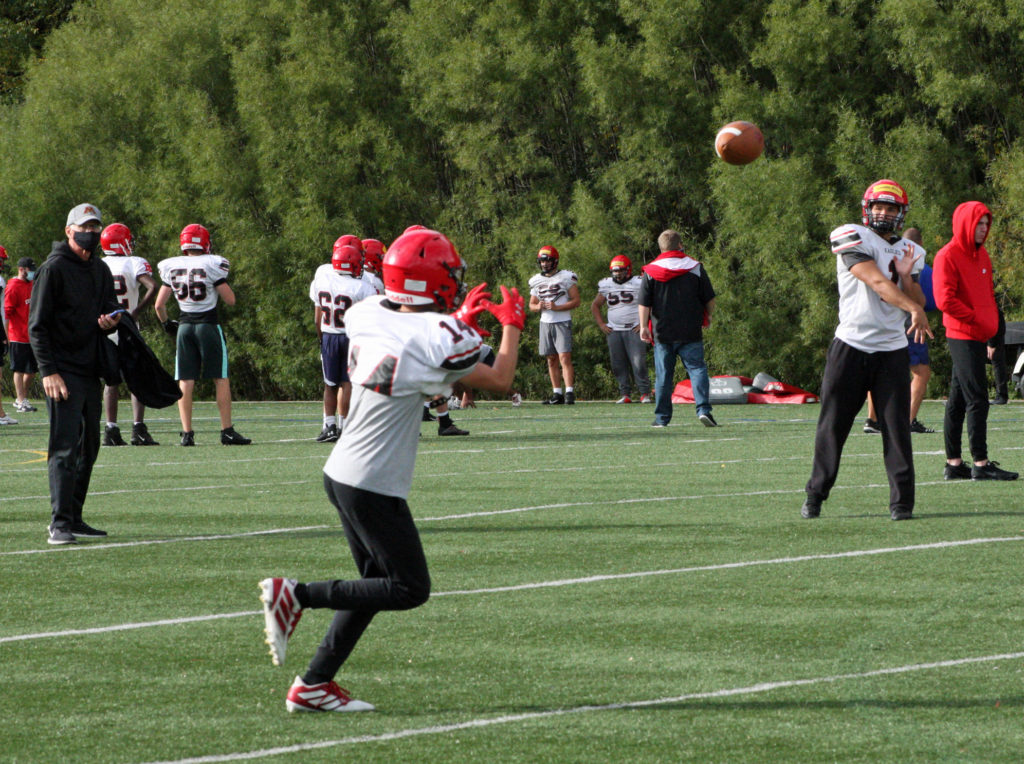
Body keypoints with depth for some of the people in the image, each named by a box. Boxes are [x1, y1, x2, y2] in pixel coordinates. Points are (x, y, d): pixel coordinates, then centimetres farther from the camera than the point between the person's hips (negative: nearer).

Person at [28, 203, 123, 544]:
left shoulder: (100, 271, 16)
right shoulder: (54, 269, -7)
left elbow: (110, 309, 24)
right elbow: (37, 326, -9)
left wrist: (111, 322, -2)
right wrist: (48, 371, -17)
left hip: (90, 371, 8)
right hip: (63, 372, -8)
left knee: (88, 446, 10)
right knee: (65, 446, -12)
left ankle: (74, 518, 18)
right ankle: (60, 523, -14)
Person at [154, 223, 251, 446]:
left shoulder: (172, 268, 3)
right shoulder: (211, 265, -9)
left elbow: (159, 305, 6)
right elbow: (230, 300, -6)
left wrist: (166, 324, 24)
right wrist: (222, 280, 10)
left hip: (184, 326, 3)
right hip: (209, 325, -3)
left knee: (185, 381, 3)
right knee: (221, 379, 3)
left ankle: (187, 432, -2)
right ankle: (227, 430, 0)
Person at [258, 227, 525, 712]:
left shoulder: (368, 317, 3)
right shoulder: (438, 339, -17)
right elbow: (498, 381, 0)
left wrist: (461, 320, 29)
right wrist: (511, 325, 15)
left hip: (341, 472, 8)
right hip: (373, 486, -8)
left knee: (378, 583, 17)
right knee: (409, 589, 2)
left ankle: (314, 685, 16)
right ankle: (297, 595, -7)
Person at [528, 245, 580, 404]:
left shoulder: (567, 277, -3)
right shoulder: (536, 281, 13)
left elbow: (576, 301, -6)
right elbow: (532, 304, 19)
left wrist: (557, 307, -17)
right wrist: (538, 307, -5)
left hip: (562, 322, -5)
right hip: (545, 323, 5)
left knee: (564, 358, -14)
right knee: (552, 360, 6)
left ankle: (570, 392, -17)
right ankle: (557, 393, 9)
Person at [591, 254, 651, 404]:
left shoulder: (638, 284, -3)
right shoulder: (606, 285, 11)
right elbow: (595, 306, 23)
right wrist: (601, 324, 11)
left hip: (634, 330, -4)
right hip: (614, 331, 5)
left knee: (638, 362, -12)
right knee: (618, 364, 2)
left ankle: (645, 393, -7)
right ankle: (625, 394, 7)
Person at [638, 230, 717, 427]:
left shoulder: (651, 272, 0)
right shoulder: (695, 268, 1)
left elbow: (644, 303, -3)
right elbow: (710, 299, 6)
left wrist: (644, 326, 4)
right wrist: (708, 317, 22)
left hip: (662, 333, 1)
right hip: (691, 333, -1)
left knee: (663, 374, 6)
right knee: (697, 368, -1)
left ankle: (662, 417, 7)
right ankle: (703, 409, -18)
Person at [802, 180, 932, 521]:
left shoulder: (909, 252, 13)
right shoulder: (853, 239, -6)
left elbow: (918, 302, 8)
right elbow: (876, 282, -20)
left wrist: (907, 277, -10)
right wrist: (914, 309, -30)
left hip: (892, 350, 3)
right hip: (851, 347, -3)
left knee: (897, 427, -4)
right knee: (832, 426, 3)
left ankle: (901, 500, 0)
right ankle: (815, 496, 15)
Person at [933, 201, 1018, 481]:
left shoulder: (981, 255, 17)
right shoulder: (948, 256, -10)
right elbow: (945, 299, -18)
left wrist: (991, 327, 12)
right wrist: (976, 319, -14)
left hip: (978, 337, 9)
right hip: (962, 336, -9)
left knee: (958, 400, 10)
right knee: (977, 399, -11)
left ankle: (954, 463, 13)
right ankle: (980, 464, -12)